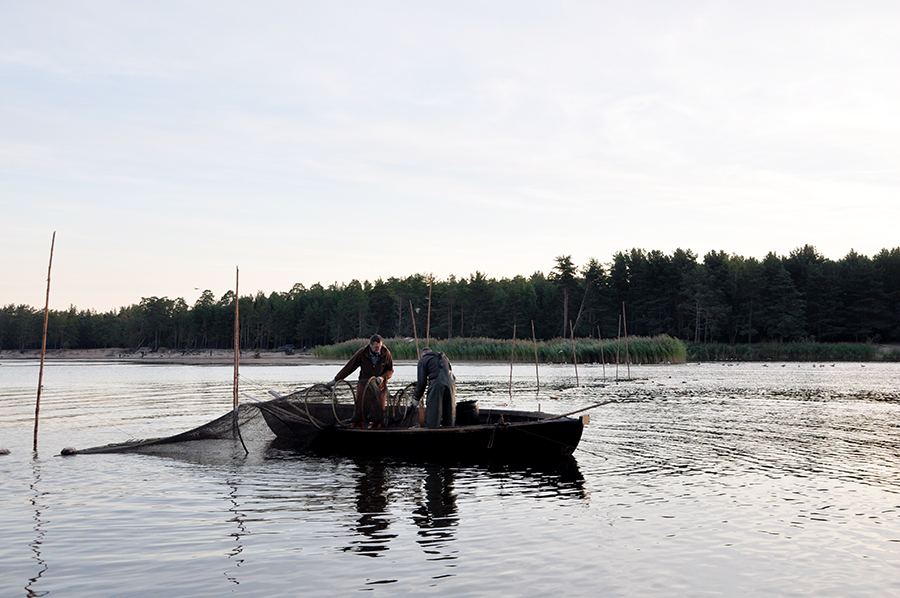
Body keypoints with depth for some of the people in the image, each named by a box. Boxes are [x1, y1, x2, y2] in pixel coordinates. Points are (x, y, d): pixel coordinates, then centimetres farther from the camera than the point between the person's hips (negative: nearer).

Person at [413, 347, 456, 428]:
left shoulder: (423, 360, 11)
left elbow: (421, 381, 5)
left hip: (436, 385, -6)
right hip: (450, 384, 6)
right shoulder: (444, 357, 29)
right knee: (450, 414, 13)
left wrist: (417, 398, 11)